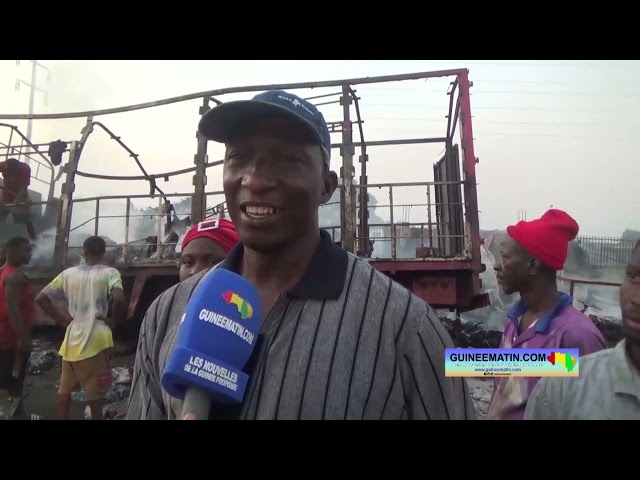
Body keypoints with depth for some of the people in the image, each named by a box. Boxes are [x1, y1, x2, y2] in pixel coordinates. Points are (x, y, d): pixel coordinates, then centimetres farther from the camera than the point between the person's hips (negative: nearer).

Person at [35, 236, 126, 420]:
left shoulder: (68, 273, 6)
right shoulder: (109, 273, -8)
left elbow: (41, 298, 6)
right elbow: (119, 299, -25)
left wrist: (61, 318, 8)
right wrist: (113, 321, -9)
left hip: (72, 337, 4)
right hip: (96, 338, -4)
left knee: (65, 387, 21)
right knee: (95, 389, 9)